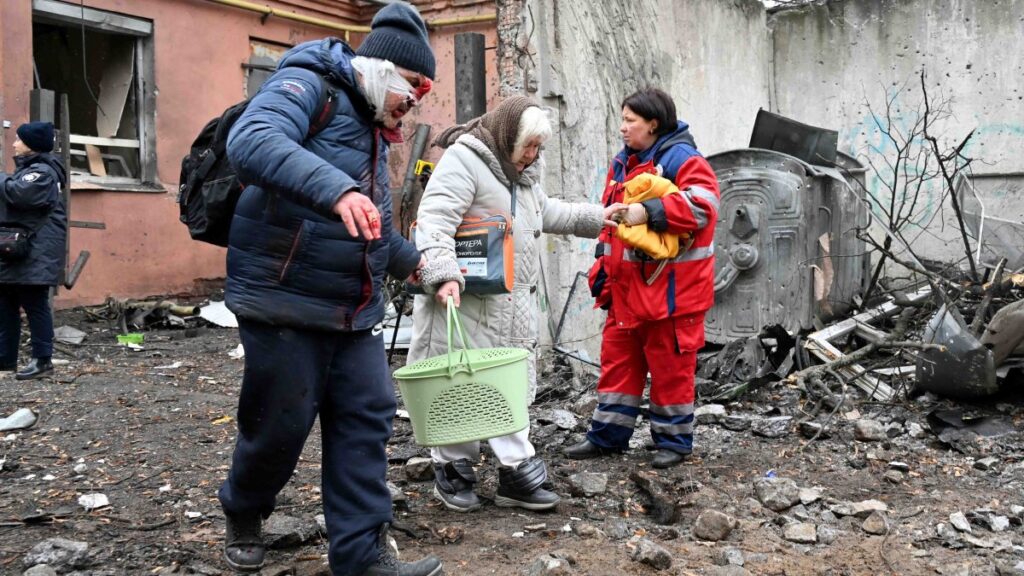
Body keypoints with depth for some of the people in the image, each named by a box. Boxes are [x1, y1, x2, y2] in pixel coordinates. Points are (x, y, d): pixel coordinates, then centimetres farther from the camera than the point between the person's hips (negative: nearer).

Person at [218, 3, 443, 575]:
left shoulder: (372, 126, 19)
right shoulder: (307, 85, -9)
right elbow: (252, 141, -32)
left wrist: (412, 260, 22)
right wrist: (336, 190, -44)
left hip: (356, 310, 8)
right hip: (285, 301, -8)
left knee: (368, 419, 3)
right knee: (280, 425, 3)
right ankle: (243, 514, 32)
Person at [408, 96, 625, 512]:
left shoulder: (521, 173, 19)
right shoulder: (463, 160, -13)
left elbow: (546, 211, 35)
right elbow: (435, 221, -23)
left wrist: (595, 217, 33)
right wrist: (444, 275, -35)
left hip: (513, 302, 9)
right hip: (466, 298, -9)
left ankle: (515, 473, 15)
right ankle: (452, 471, 16)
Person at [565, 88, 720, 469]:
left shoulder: (681, 159, -11)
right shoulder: (623, 162, 14)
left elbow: (702, 205, -26)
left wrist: (649, 212, -29)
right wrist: (605, 266, 16)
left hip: (670, 287, -8)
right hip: (627, 284, 8)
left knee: (669, 364, 3)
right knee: (617, 358, 13)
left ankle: (674, 440, 18)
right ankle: (608, 435, 24)